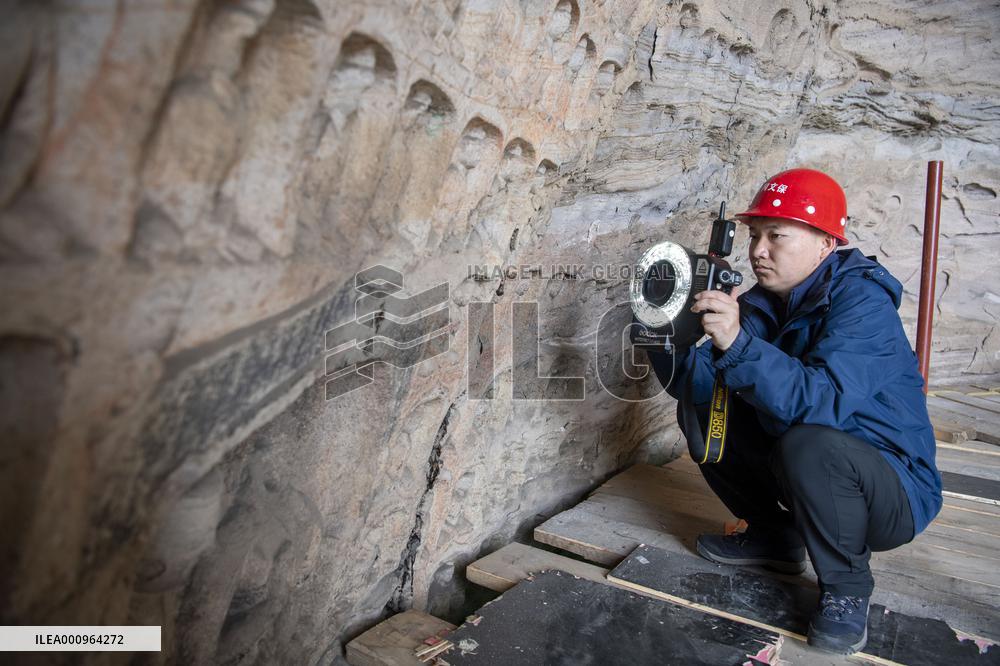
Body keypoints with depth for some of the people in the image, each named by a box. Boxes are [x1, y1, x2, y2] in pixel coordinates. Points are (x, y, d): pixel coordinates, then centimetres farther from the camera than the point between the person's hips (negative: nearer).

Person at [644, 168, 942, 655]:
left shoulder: (862, 301, -22)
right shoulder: (762, 303, -2)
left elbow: (823, 401, -40)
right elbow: (699, 385, -10)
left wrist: (737, 343, -49)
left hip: (894, 493, -7)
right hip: (807, 472, 7)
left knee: (808, 443, -36)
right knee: (700, 414, 0)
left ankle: (846, 588, -7)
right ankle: (776, 537, 16)